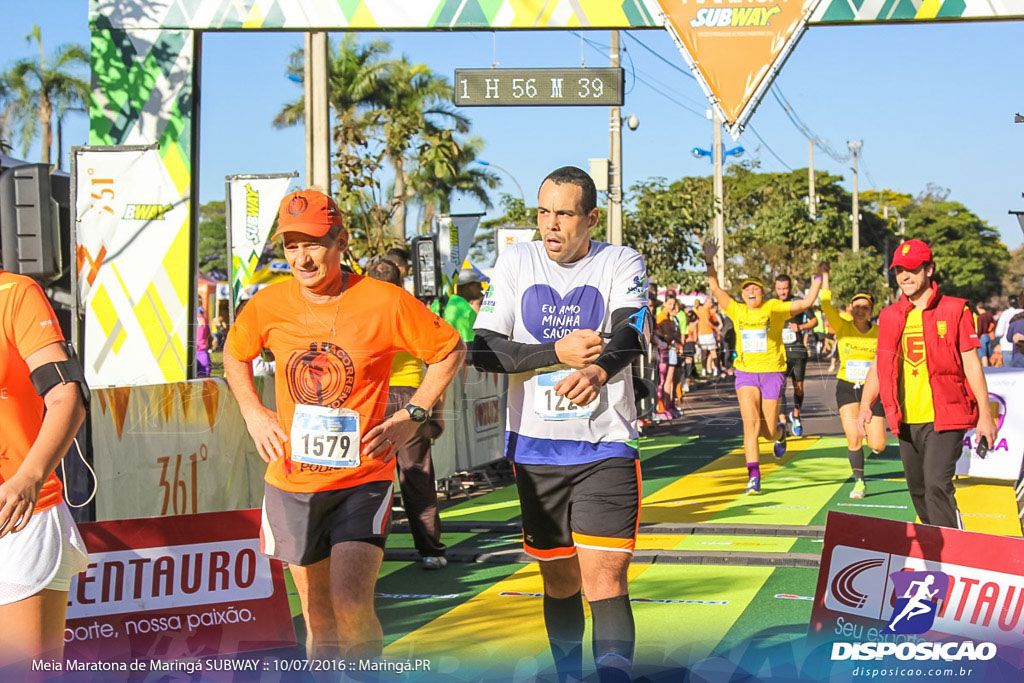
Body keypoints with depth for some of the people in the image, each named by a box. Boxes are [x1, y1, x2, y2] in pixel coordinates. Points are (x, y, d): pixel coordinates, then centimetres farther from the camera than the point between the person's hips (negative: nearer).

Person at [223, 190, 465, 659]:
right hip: (292, 482, 3)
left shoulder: (386, 303, -10)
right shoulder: (268, 305, -1)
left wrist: (412, 416, -6)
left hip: (363, 478, -3)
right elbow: (234, 354, 20)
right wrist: (253, 414, 7)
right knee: (318, 619, 11)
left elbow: (451, 351, 2)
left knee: (351, 604, -17)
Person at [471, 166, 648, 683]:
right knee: (559, 579, 15)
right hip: (534, 448, 3)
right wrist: (557, 354, -16)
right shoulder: (516, 262, 4)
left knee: (605, 580, -14)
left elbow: (633, 334, -22)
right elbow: (484, 351, -3)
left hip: (606, 446, -3)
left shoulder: (622, 264, -3)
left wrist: (598, 370, -44)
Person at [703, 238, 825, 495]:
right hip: (745, 373, 1)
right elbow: (715, 287, 2)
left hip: (772, 373, -1)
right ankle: (753, 478, -14)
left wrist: (819, 277, -12)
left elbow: (806, 302, -7)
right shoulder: (737, 311, 5)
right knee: (750, 423, -15)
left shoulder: (775, 308, -1)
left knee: (767, 431, 4)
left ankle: (780, 433, 43)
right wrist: (709, 261, -8)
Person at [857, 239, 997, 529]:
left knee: (937, 485, -17)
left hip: (945, 418, -5)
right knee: (918, 490, 13)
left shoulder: (955, 311, -3)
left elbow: (971, 364, -3)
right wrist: (866, 404, -4)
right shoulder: (890, 316, 9)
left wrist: (985, 414, -6)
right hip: (906, 420, 5)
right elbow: (880, 364, 11)